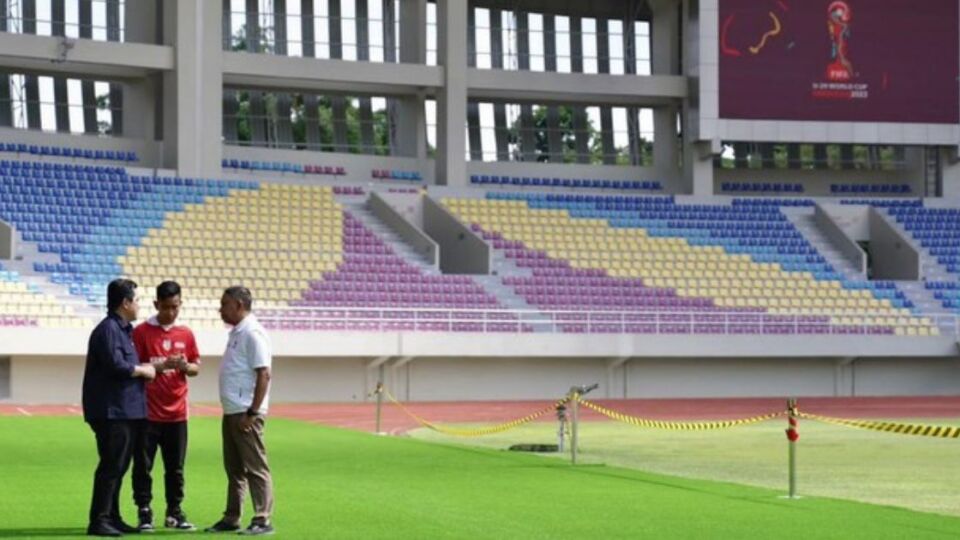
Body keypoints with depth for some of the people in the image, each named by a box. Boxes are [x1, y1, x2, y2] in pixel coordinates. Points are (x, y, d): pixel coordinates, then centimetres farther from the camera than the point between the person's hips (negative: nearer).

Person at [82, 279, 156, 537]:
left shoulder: (123, 329, 18)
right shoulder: (108, 329, -13)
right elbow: (116, 366, -23)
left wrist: (149, 368, 10)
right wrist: (143, 371, -9)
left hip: (126, 411, 10)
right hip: (111, 411, -10)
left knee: (118, 467, 13)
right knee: (111, 466, -9)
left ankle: (112, 518, 19)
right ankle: (99, 521, -6)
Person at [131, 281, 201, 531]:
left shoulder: (186, 334, 9)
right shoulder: (141, 332, -3)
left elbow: (196, 368, 14)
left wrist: (185, 366, -9)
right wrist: (161, 365, -19)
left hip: (177, 414, 3)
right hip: (148, 412, -3)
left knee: (176, 467, 7)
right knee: (143, 465, -1)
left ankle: (174, 512, 16)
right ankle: (144, 513, 7)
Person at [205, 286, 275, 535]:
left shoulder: (253, 334, -14)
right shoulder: (236, 333, 16)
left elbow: (263, 375, -19)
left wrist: (252, 412, -21)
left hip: (246, 414, -10)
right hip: (232, 412, 10)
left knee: (255, 468, -6)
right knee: (234, 469, 14)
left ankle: (262, 520, -3)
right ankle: (231, 518, 20)